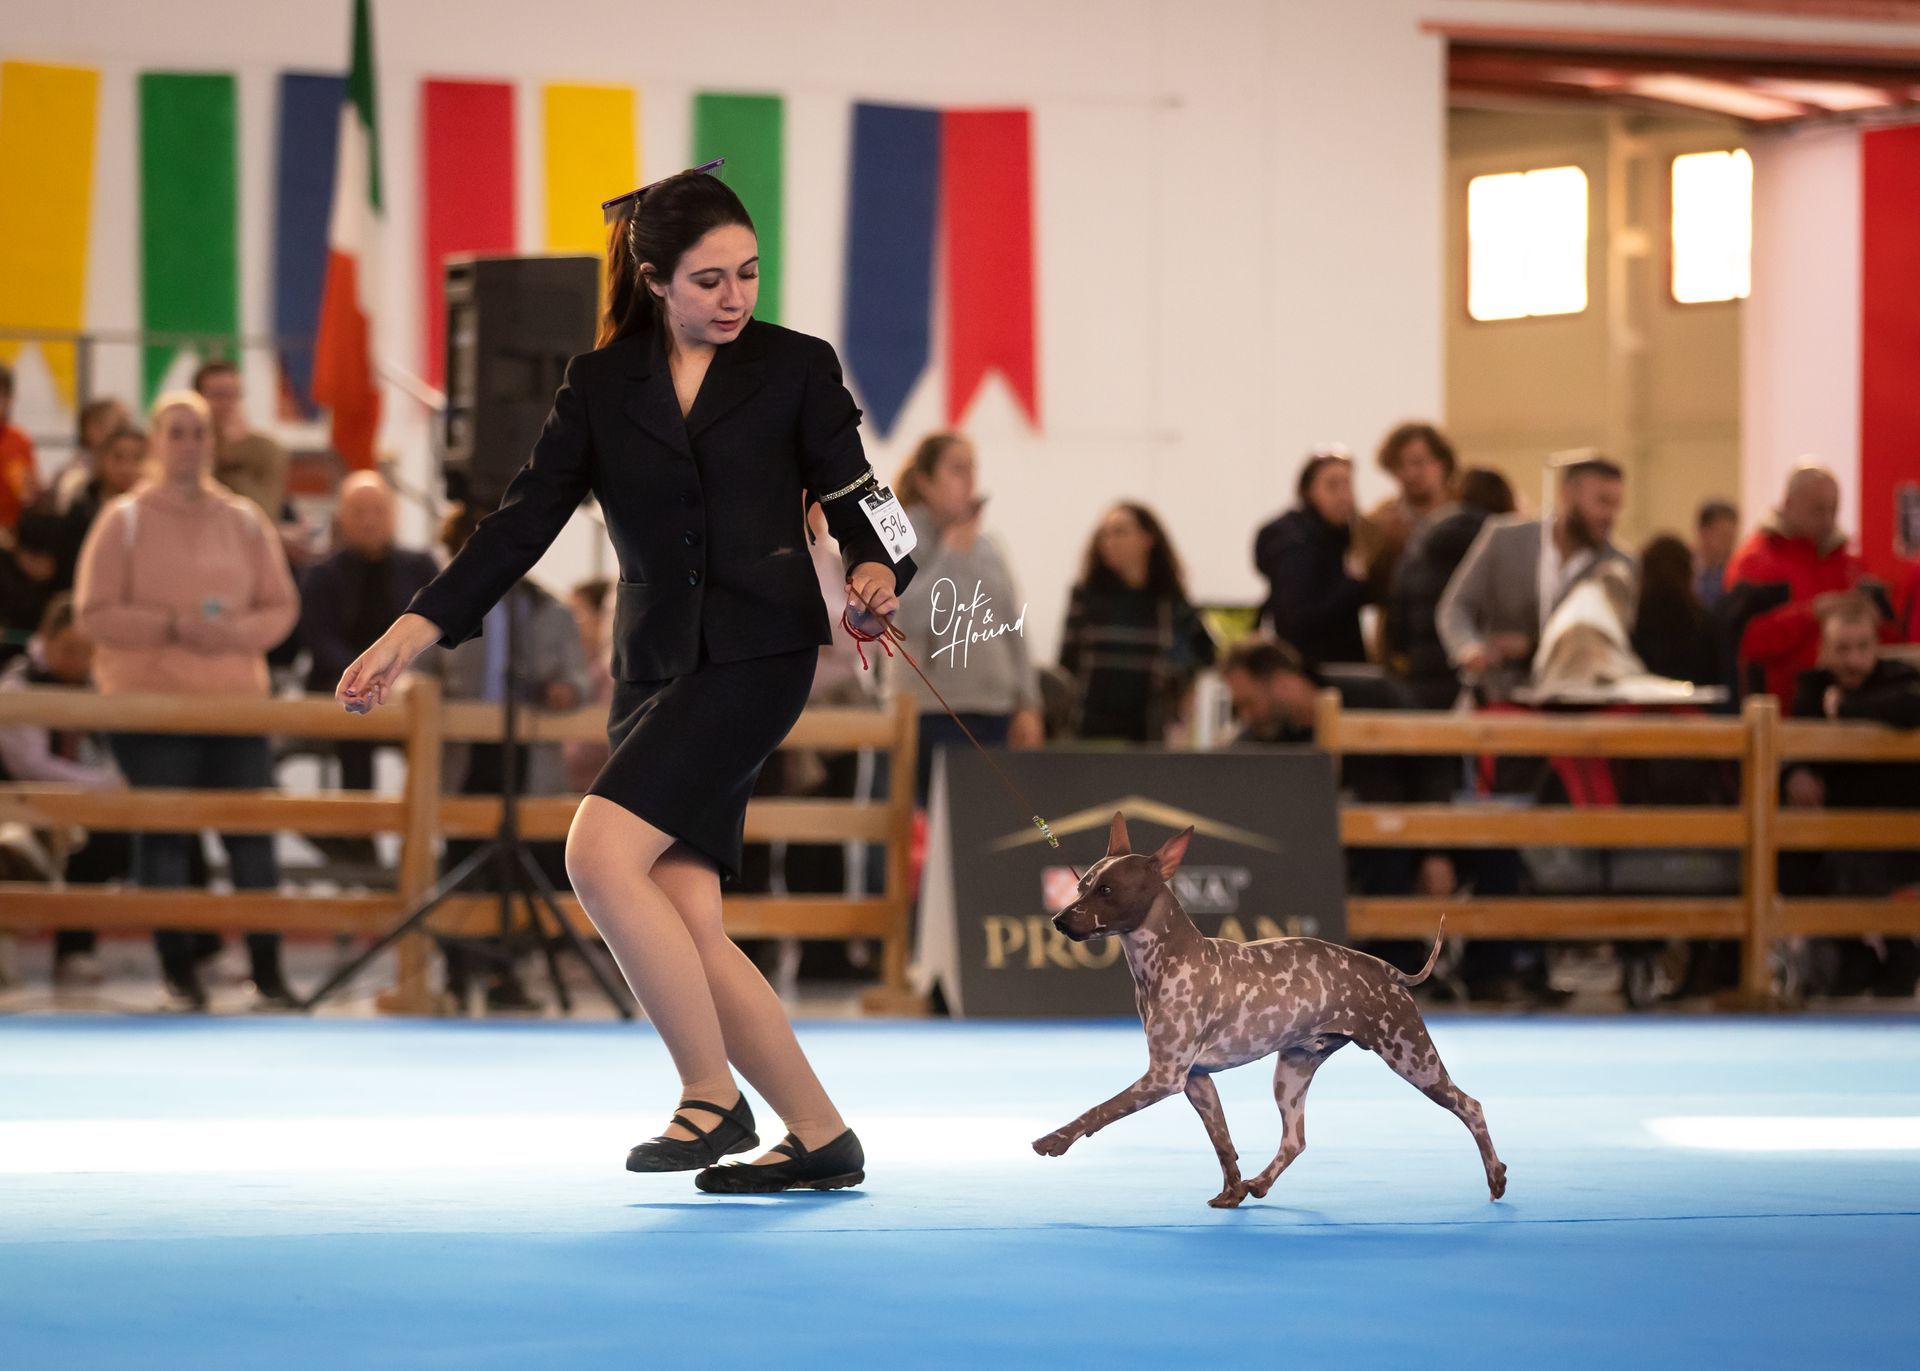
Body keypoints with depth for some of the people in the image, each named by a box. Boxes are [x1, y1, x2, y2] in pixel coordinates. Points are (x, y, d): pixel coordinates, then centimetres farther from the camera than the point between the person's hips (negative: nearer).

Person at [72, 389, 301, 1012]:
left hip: (237, 700, 2)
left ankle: (267, 973, 5)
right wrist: (172, 626, -18)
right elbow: (95, 614, -6)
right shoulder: (124, 520, -1)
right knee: (165, 839, 1)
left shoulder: (244, 520, 8)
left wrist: (237, 632, -14)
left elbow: (281, 607, 7)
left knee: (252, 837, 0)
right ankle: (179, 973, 9)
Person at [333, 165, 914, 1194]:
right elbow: (525, 519, 8)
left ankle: (714, 1101, -11)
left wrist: (876, 574, -22)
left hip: (756, 653, -5)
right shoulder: (601, 384, 10)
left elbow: (855, 501, 1)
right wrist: (415, 630, 0)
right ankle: (821, 1138, 9)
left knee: (601, 853, -21)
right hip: (653, 670, 5)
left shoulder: (795, 368, 3)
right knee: (683, 927, -3)